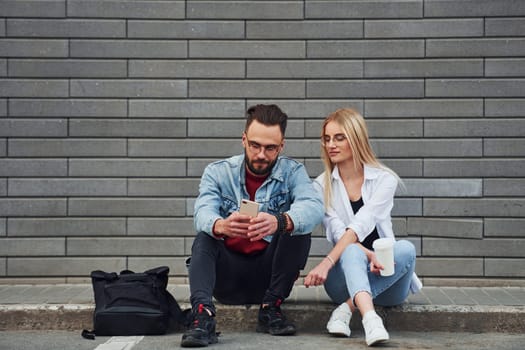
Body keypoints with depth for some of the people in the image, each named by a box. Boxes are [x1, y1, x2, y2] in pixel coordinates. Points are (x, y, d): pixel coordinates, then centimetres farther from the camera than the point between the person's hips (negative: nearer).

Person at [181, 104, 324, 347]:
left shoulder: (292, 172, -2)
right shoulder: (217, 172, -1)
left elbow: (314, 207, -24)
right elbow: (203, 213, -21)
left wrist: (279, 222, -46)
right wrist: (220, 225, -47)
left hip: (269, 274, 0)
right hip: (227, 277, 0)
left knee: (298, 229, -21)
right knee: (203, 238, -25)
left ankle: (270, 309, -16)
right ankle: (203, 316, -42)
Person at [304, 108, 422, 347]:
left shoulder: (384, 179, -3)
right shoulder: (322, 185, 4)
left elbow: (360, 226, -17)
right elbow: (338, 233, -9)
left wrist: (326, 263, -32)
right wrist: (369, 256, -29)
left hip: (386, 283, 0)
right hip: (344, 278, 0)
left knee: (406, 248, -30)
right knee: (352, 252, -33)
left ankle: (347, 308, -34)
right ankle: (370, 318, -57)